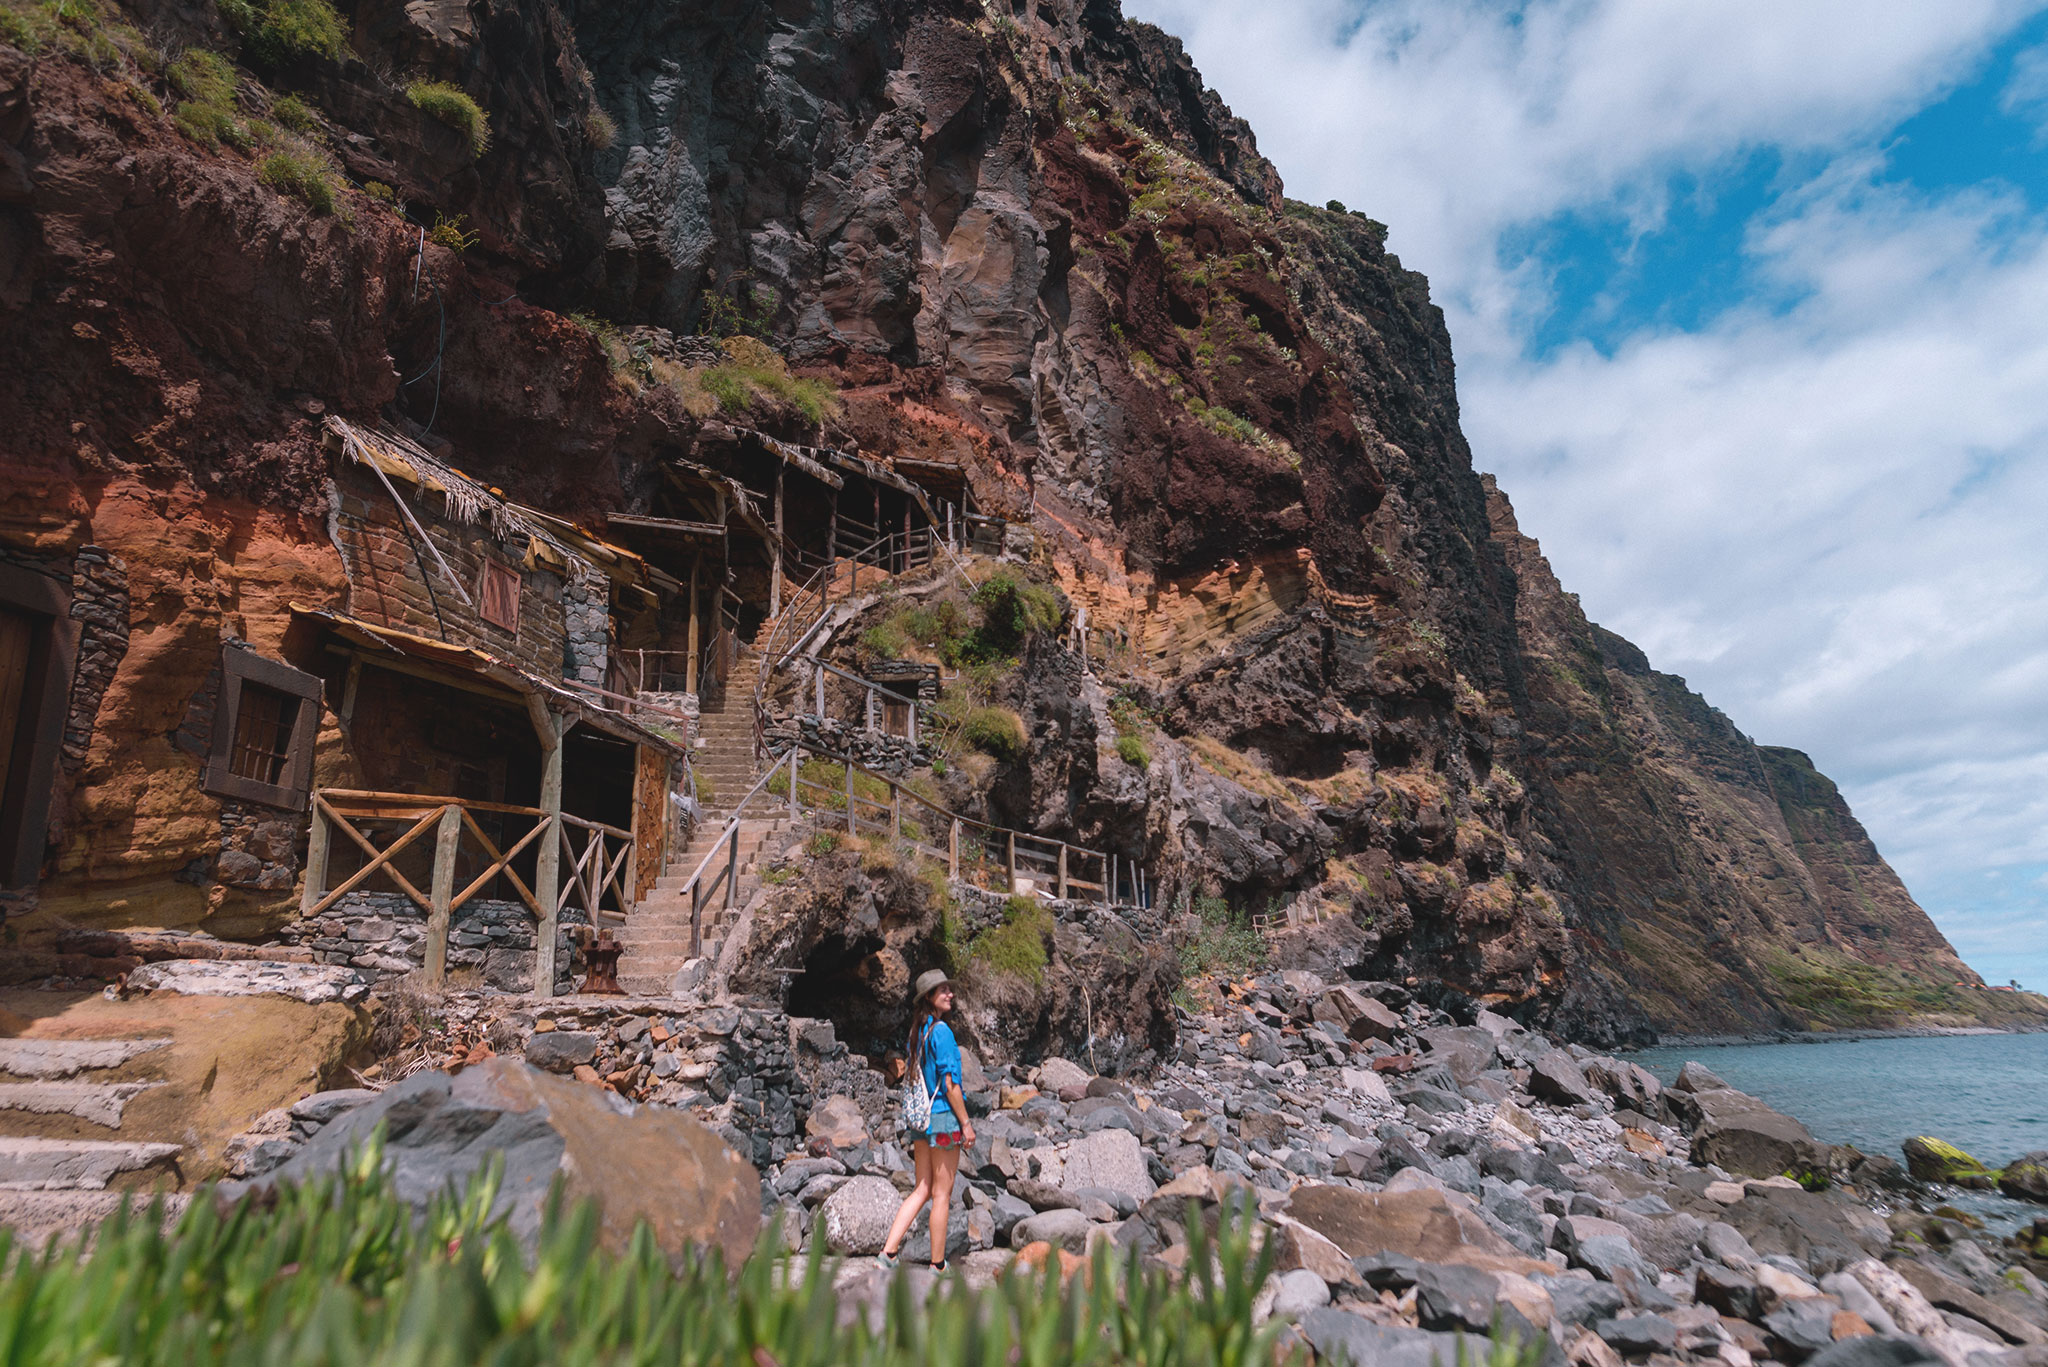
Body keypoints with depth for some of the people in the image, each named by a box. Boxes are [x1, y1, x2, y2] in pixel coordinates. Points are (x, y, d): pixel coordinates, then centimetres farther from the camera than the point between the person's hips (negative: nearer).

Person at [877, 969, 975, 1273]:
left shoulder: (917, 1032, 10)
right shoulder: (941, 1031, -15)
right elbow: (950, 1083, -16)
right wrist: (966, 1123, -11)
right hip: (943, 1116, -8)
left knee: (922, 1189, 13)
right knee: (942, 1194, 3)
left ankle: (888, 1252, 7)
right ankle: (937, 1266, 11)